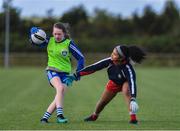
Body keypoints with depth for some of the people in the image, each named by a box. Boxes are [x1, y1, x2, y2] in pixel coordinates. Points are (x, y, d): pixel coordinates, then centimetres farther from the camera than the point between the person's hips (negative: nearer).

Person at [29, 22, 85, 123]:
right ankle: (60, 115, -35)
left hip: (65, 73, 1)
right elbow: (34, 30, 8)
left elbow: (80, 57, -1)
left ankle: (45, 117, -1)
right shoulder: (49, 41, 0)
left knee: (59, 96, -12)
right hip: (52, 71, -1)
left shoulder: (69, 43, -6)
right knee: (60, 87, -29)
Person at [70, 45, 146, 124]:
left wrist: (133, 99, -68)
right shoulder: (110, 61, -32)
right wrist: (77, 74, -23)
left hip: (126, 83, -4)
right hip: (114, 83, 4)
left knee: (126, 92, -37)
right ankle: (94, 115, 48)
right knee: (102, 102, 15)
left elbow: (132, 83, -52)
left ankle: (133, 117, -33)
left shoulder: (127, 68, -42)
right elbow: (94, 67, -23)